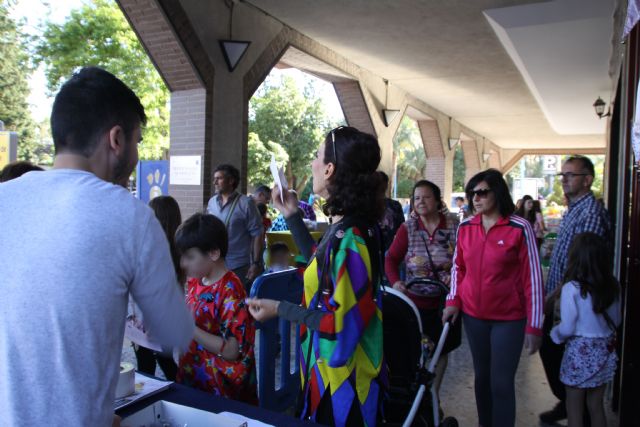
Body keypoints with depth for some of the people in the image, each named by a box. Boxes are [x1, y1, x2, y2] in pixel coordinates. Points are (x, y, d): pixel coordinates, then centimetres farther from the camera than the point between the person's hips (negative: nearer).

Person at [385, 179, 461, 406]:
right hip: (415, 301, 0)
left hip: (445, 301, 1)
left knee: (441, 349, 15)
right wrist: (395, 281, -21)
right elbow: (391, 258, -4)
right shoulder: (407, 228, -3)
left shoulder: (455, 225, -5)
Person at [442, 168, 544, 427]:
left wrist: (534, 325, -10)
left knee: (501, 383, 1)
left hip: (509, 319, -4)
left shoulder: (520, 228, -11)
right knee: (482, 376, 17)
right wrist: (453, 301, 0)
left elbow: (532, 277, -10)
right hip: (472, 315, 4)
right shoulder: (465, 227, 1)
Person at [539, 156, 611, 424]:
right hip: (558, 296, 9)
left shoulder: (591, 213, -19)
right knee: (548, 349, 16)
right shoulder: (574, 209, 13)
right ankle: (565, 402, 33)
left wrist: (553, 296, -21)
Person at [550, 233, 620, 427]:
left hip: (580, 353, -5)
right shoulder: (612, 286, -3)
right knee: (596, 406, 20)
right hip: (605, 351, 6)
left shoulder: (572, 288, -20)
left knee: (575, 409, 10)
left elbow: (567, 329, -18)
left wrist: (554, 333, 2)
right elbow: (616, 321, 8)